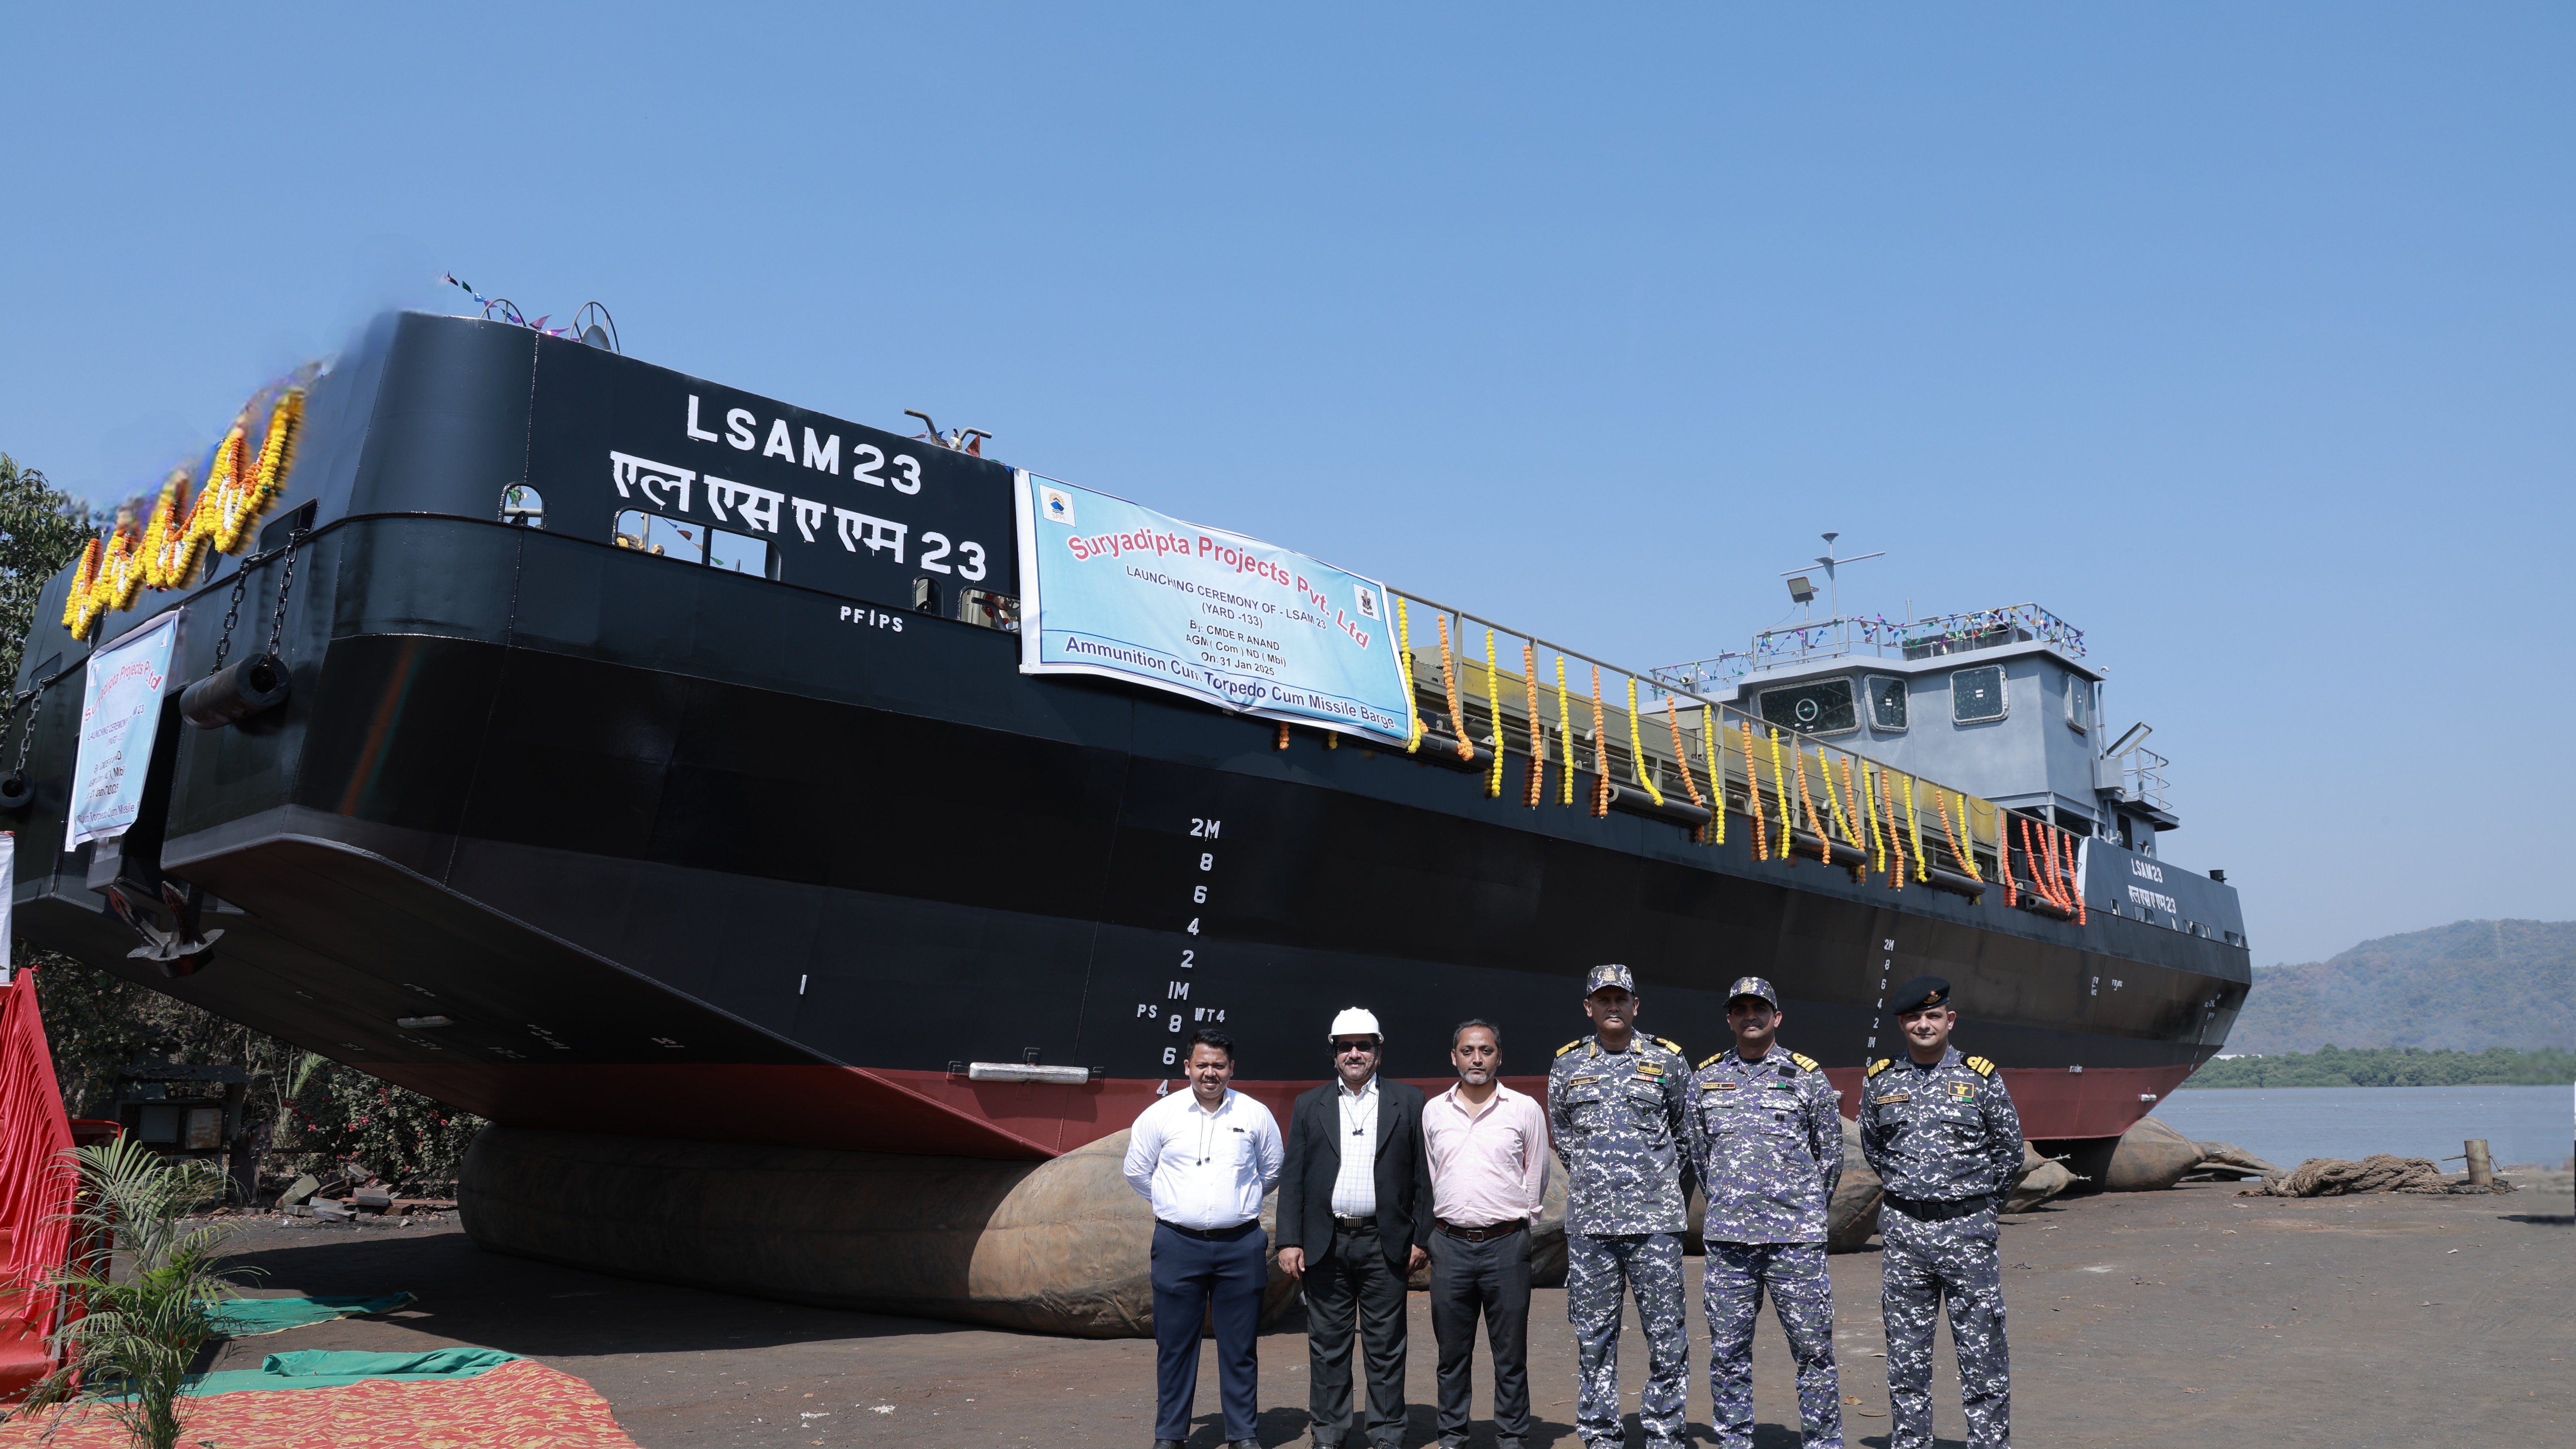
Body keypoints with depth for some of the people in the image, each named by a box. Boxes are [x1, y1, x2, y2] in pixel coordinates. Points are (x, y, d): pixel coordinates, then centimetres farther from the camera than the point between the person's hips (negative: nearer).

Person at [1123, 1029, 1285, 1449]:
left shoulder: (1256, 1115, 2)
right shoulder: (1161, 1114, -1)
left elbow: (1272, 1171, 18)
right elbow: (1137, 1171, 11)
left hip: (1240, 1245, 1)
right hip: (1178, 1244, 0)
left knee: (1241, 1347, 6)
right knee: (1175, 1344, 5)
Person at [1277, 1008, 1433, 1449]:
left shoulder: (1408, 1102, 6)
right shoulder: (1309, 1107, 9)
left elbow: (1423, 1176, 4)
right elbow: (1292, 1178, 6)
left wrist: (1420, 1239, -1)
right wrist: (1290, 1241, -1)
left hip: (1384, 1244, -1)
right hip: (1325, 1244, 1)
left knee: (1386, 1346, 4)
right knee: (1327, 1345, 7)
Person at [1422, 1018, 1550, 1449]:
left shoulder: (1525, 1109, 1)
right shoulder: (1433, 1111, 7)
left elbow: (1536, 1175, 9)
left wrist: (1518, 1223, 10)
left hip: (1506, 1244, -2)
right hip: (1450, 1245, 2)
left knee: (1511, 1353, 4)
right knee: (1452, 1352, 10)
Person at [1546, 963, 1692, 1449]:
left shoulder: (1667, 1061, 4)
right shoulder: (1567, 1066, 8)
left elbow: (1687, 1133, 15)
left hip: (1655, 1221, -1)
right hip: (1589, 1221, 2)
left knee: (1666, 1333, 0)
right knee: (1594, 1335, 7)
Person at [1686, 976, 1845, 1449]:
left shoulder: (1808, 1077, 2)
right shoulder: (1706, 1078, 9)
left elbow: (1830, 1156, 11)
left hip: (1796, 1238, -2)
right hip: (1727, 1237, 2)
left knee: (1813, 1348, 1)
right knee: (1728, 1352, 7)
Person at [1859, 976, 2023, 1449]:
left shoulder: (1982, 1078, 1)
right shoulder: (1879, 1081, 6)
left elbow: (2009, 1149, 10)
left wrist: (1976, 1199, 10)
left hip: (1967, 1232, -2)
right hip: (1904, 1232, 2)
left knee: (1983, 1354, 0)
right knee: (1906, 1358, 8)